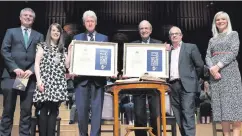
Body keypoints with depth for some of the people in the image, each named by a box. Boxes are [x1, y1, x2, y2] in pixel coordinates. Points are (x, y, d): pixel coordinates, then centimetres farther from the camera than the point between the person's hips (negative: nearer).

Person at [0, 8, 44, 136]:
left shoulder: (39, 36, 15)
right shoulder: (11, 32, 13)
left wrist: (31, 70, -10)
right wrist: (15, 68, -11)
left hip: (30, 77, 1)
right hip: (11, 75, -1)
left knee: (26, 111, 3)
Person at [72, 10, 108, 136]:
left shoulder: (104, 38, 13)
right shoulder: (77, 38, 13)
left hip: (98, 78, 0)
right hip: (82, 78, 0)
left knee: (97, 109, 0)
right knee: (82, 110, 2)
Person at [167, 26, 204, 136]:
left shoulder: (191, 47, 6)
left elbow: (200, 65, 4)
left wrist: (193, 79, 8)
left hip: (186, 85, -4)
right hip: (173, 86, 4)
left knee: (188, 114, -11)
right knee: (178, 117, 7)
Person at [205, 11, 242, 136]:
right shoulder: (212, 40, 19)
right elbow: (207, 56, 10)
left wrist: (218, 66, -14)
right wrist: (211, 68, -11)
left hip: (230, 71, -3)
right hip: (215, 73, 4)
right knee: (220, 105, 0)